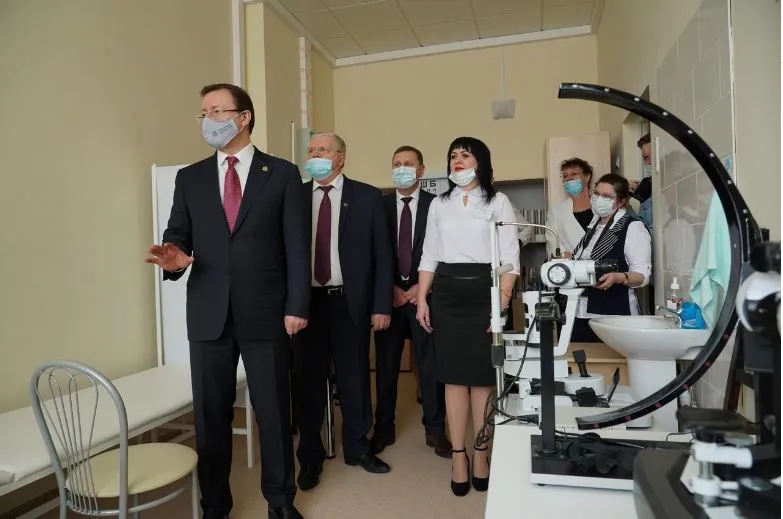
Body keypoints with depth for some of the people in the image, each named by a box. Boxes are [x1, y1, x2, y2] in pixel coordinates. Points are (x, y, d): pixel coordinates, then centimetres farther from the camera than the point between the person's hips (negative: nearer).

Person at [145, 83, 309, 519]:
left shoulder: (283, 173, 1)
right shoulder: (189, 178, 10)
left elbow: (297, 247, -3)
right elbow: (178, 236, 8)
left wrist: (297, 307, -9)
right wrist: (174, 257, -16)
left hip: (266, 313, -2)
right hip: (208, 315, 3)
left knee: (274, 411, 9)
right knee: (211, 415, 13)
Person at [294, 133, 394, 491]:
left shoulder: (367, 197, 1)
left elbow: (383, 255, 0)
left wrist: (381, 305, -5)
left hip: (350, 301, -1)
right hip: (306, 301, 1)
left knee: (354, 377, 12)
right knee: (308, 380, 10)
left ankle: (357, 447, 32)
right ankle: (310, 456, 28)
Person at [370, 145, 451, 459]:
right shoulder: (380, 205, 7)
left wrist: (423, 287, -8)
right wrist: (389, 288, -5)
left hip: (424, 293, -1)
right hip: (389, 293, 1)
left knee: (430, 362, 4)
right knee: (386, 363, 7)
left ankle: (435, 429, 19)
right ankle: (384, 427, 21)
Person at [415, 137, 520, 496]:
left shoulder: (498, 201, 5)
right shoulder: (439, 204, 14)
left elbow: (510, 257, -1)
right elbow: (429, 256, 11)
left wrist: (502, 300, -12)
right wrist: (422, 299, 3)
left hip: (484, 289, -2)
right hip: (447, 292, 2)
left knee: (483, 375, 3)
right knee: (454, 376, 3)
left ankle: (481, 453, 17)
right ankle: (458, 456, 12)